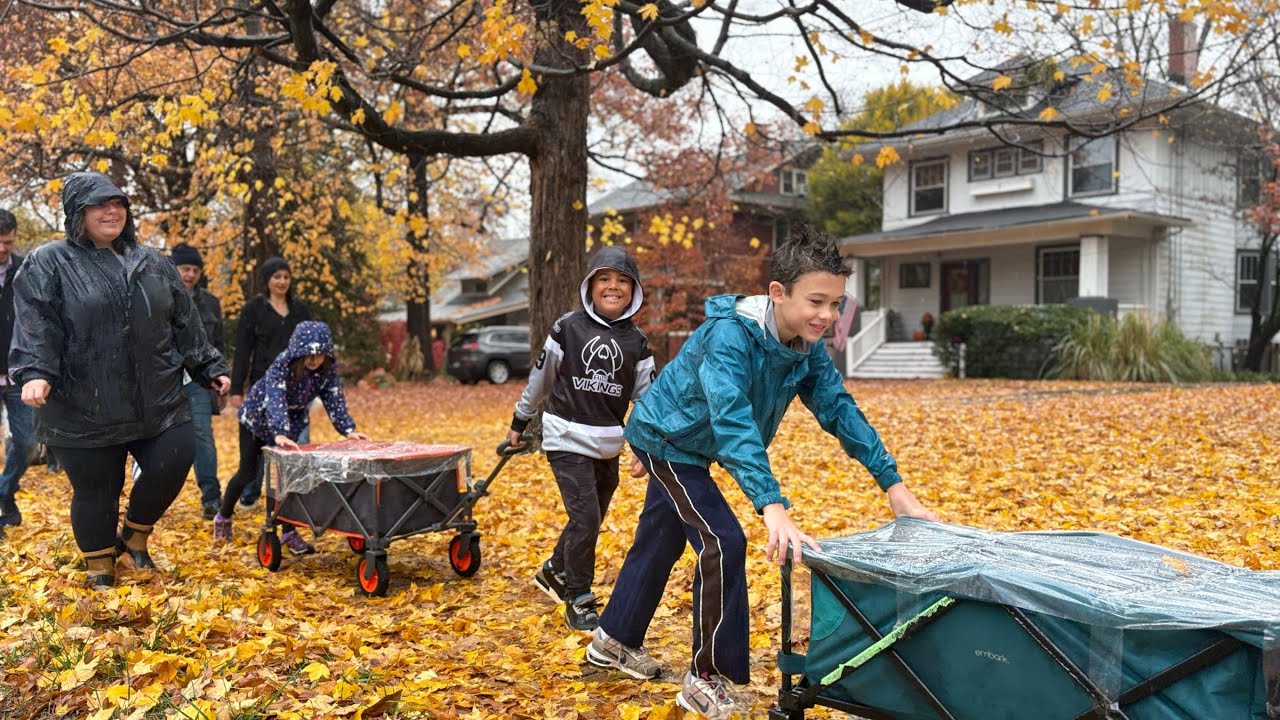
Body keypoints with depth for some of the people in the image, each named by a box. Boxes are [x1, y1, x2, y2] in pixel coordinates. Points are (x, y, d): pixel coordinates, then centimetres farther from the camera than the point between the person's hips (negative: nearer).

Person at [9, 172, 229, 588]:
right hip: (84, 410, -4)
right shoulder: (48, 264, 0)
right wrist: (34, 372, -25)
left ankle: (135, 535, 27)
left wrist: (209, 368, 13)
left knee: (173, 464, -2)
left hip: (158, 402, 4)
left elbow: (185, 324, 15)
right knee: (96, 490, 5)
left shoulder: (151, 263, 13)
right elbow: (34, 325, -11)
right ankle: (100, 568, 27)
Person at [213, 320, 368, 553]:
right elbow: (275, 401, -49)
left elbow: (334, 399, -20)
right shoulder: (282, 365, -37)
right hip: (258, 418, -4)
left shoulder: (328, 368, -22)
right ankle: (223, 517, 29)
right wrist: (279, 434, -63)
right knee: (248, 473, 5)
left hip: (292, 422, 4)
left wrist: (348, 429, -34)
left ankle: (289, 532, 3)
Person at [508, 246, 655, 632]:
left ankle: (554, 571, 39)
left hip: (609, 445, 4)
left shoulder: (637, 341, 4)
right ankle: (579, 602, 4)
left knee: (589, 521, 13)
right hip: (567, 439, -4)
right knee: (585, 517, -12)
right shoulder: (568, 328, -3)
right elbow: (541, 377, 6)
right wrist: (520, 421, 13)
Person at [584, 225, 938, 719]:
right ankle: (707, 679, -3)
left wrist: (893, 484, -16)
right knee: (723, 543, -16)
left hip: (688, 448, 8)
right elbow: (734, 423, -46)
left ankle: (614, 641, 39)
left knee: (660, 542, 20)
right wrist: (773, 508, -56)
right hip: (666, 439, -8)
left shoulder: (806, 346, -12)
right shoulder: (730, 335, -35)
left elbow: (839, 410, -10)